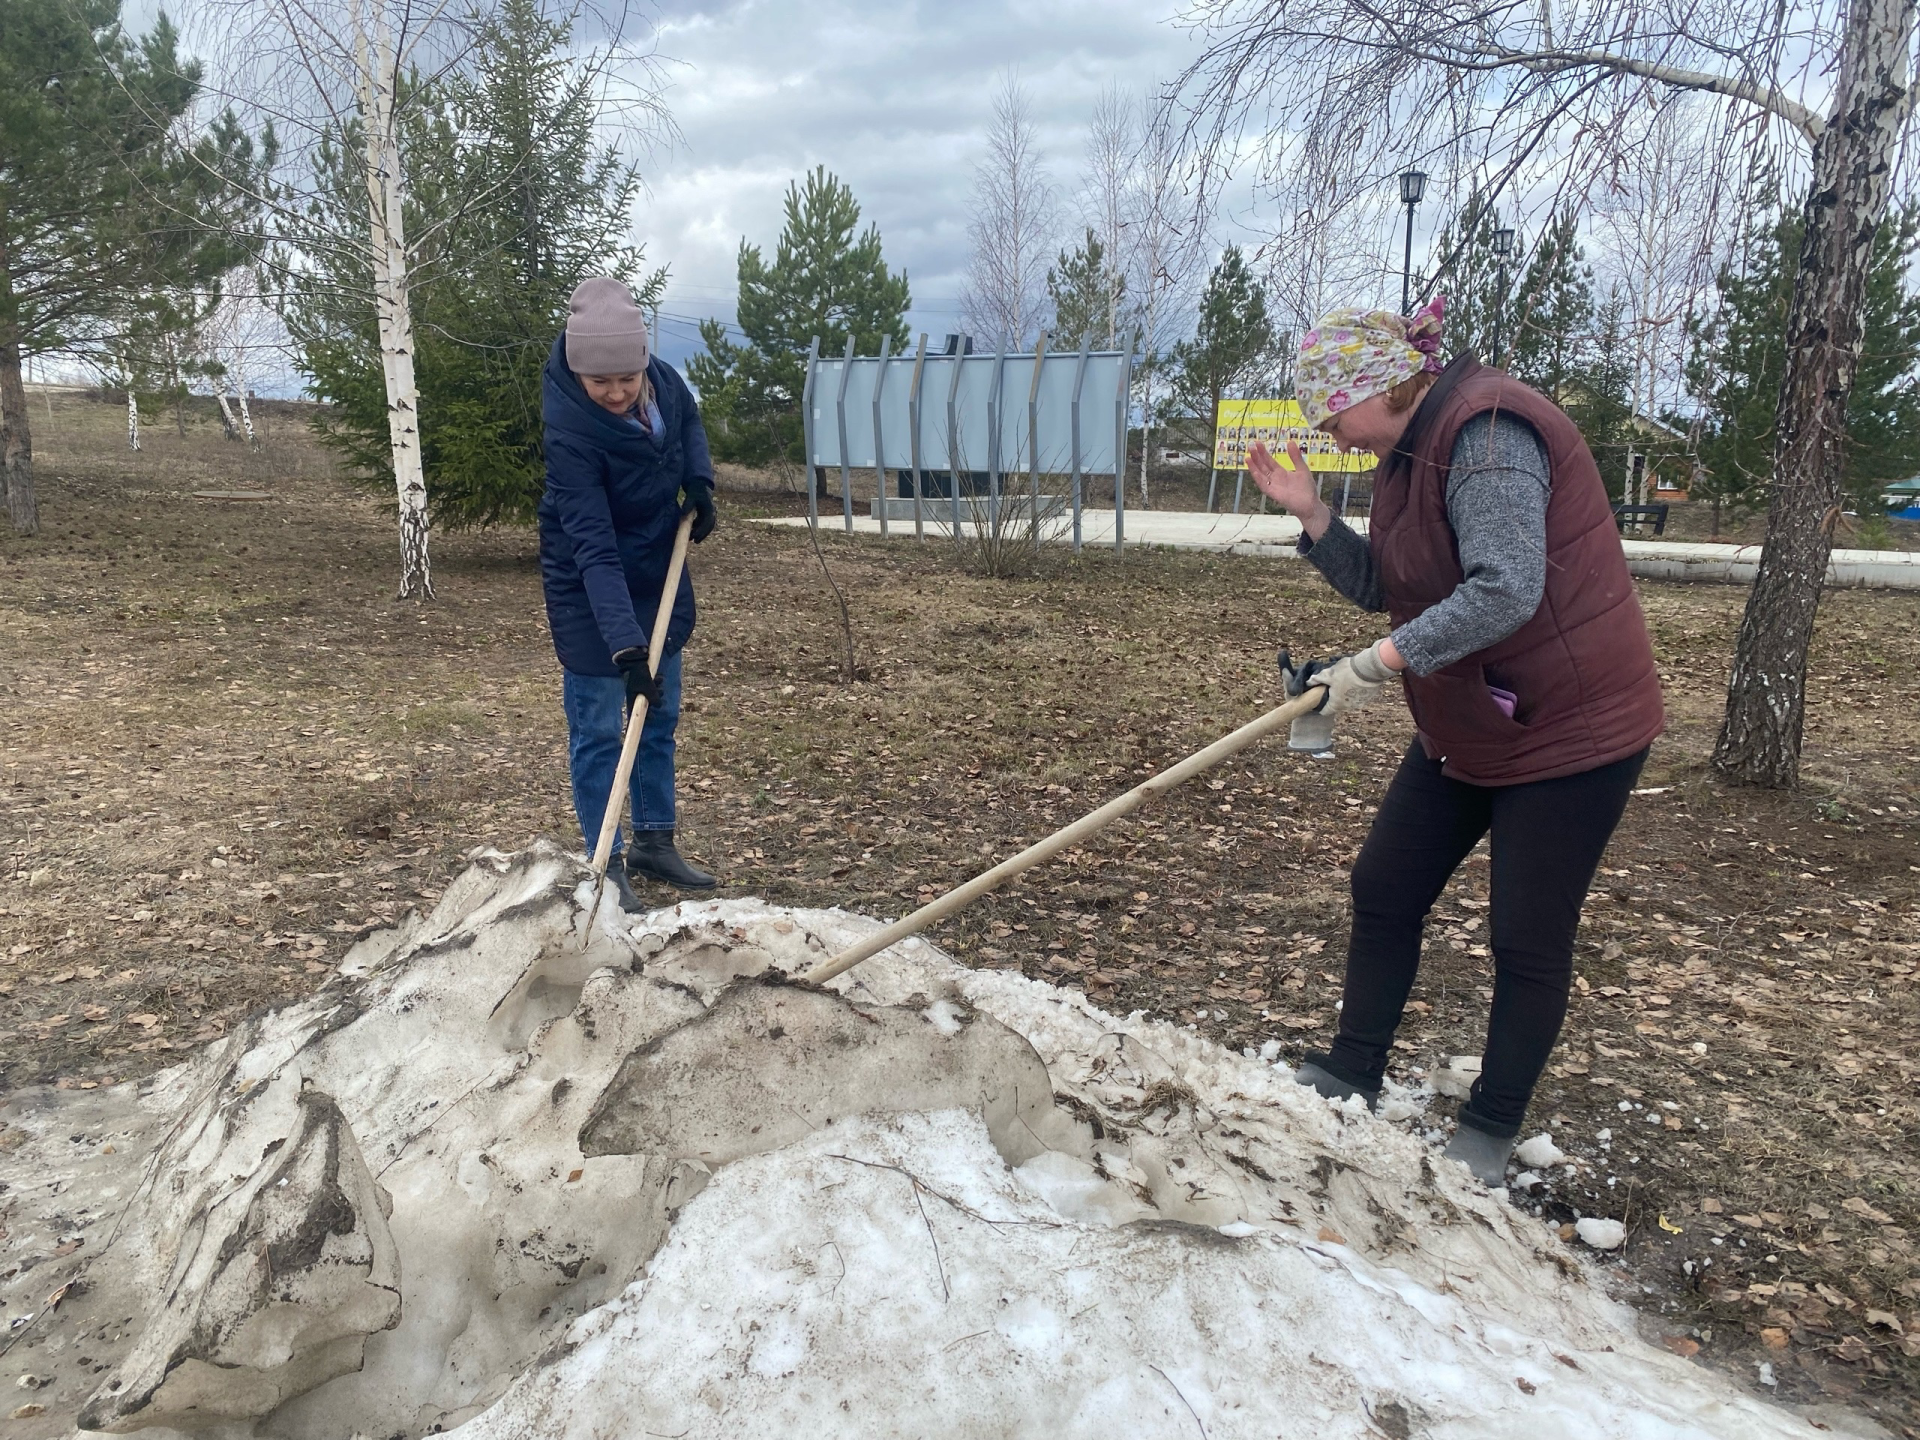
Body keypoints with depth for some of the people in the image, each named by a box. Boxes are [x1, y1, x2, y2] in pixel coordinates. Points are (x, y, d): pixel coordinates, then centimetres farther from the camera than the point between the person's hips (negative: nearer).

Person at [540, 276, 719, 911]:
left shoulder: (662, 380, -12)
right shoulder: (570, 432, -30)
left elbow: (689, 420, 13)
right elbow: (594, 549, -34)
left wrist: (699, 481, -5)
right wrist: (625, 646, -38)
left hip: (660, 578, 7)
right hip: (589, 594, -7)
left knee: (659, 716, 14)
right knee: (597, 729, 0)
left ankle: (655, 841, 28)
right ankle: (606, 864, 12)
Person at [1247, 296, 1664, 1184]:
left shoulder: (1485, 432, -23)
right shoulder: (1411, 451, 7)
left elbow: (1505, 591, -34)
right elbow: (1383, 588, 7)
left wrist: (1376, 665, -35)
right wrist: (1309, 514, -5)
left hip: (1569, 725, -10)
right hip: (1467, 726, 10)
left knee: (1527, 938, 3)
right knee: (1383, 890, 11)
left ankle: (1490, 1134, 20)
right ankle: (1351, 1077, 26)